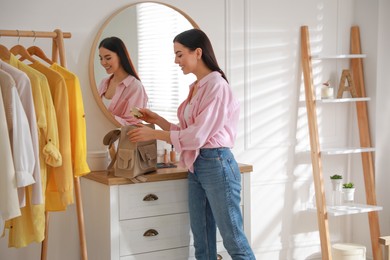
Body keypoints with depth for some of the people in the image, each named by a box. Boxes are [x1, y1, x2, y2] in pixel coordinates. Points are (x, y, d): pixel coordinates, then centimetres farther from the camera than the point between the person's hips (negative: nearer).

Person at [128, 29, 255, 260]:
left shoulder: (216, 85, -14)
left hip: (217, 164, -9)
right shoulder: (196, 87, 12)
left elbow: (198, 135, -18)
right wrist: (156, 119, 7)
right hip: (196, 166, 9)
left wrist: (154, 134, -12)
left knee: (234, 240, -1)